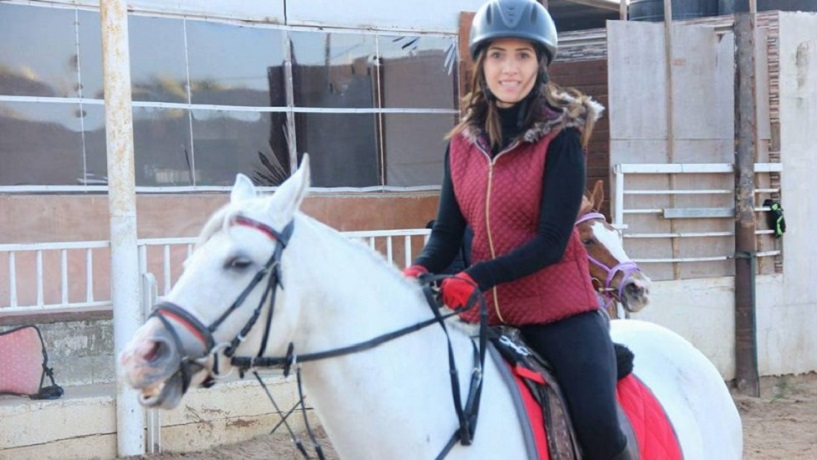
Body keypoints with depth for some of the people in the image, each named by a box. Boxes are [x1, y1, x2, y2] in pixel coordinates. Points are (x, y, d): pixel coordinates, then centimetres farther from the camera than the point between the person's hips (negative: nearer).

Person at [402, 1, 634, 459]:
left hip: (560, 309, -5)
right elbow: (447, 232, 7)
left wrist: (476, 278, -27)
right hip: (485, 315, 5)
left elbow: (551, 241, -15)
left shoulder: (561, 137, -9)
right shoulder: (463, 143, 6)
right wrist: (420, 271, -15)